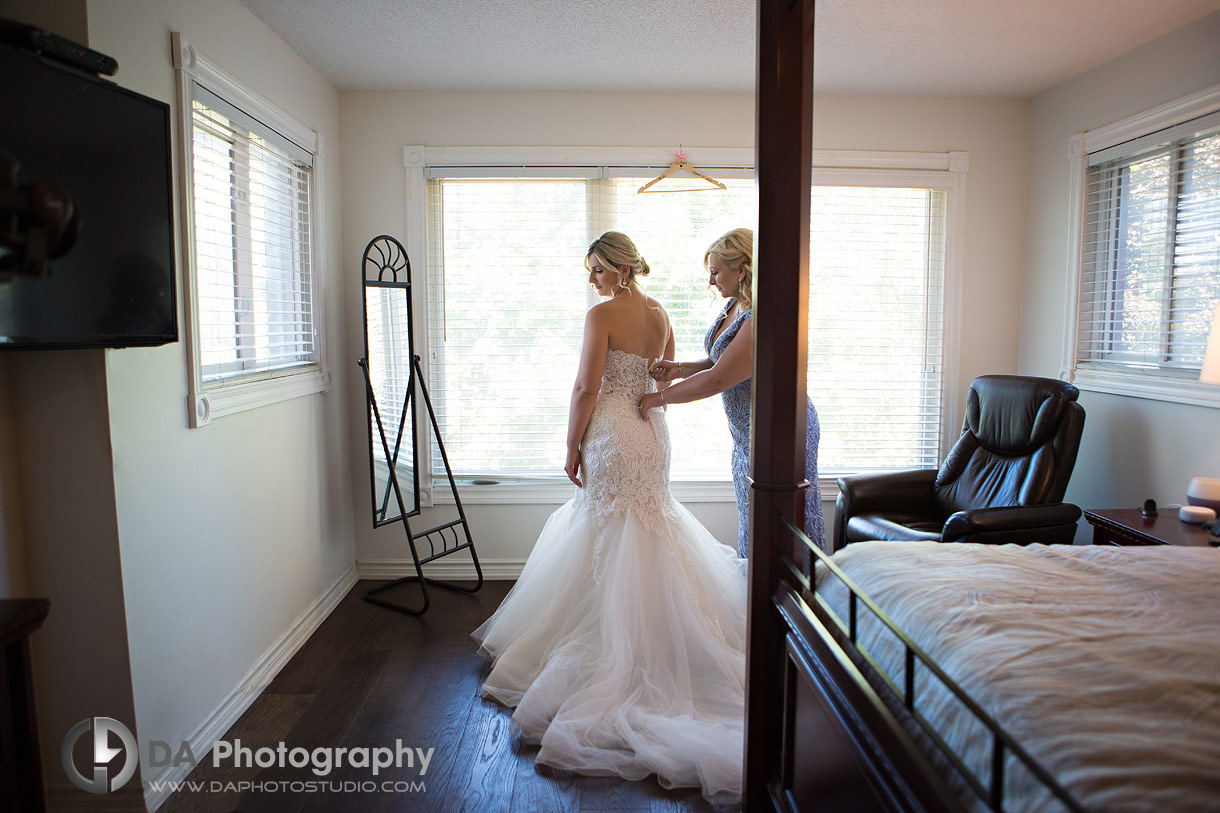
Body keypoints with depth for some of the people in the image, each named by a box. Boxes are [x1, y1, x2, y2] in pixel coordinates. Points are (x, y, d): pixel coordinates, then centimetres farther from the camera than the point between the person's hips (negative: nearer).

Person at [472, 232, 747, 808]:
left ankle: (614, 646, 11)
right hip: (652, 432, 8)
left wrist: (573, 446, -7)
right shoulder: (661, 314, 10)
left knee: (608, 538, 2)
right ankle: (649, 633, 27)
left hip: (612, 435, -8)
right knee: (648, 528, 18)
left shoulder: (602, 314, -13)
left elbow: (587, 389, -15)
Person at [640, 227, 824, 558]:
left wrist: (658, 398, -16)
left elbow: (717, 380, -27)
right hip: (748, 432, 10)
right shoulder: (734, 305, 4)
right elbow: (721, 362, 13)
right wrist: (678, 368, -4)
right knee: (754, 521, 20)